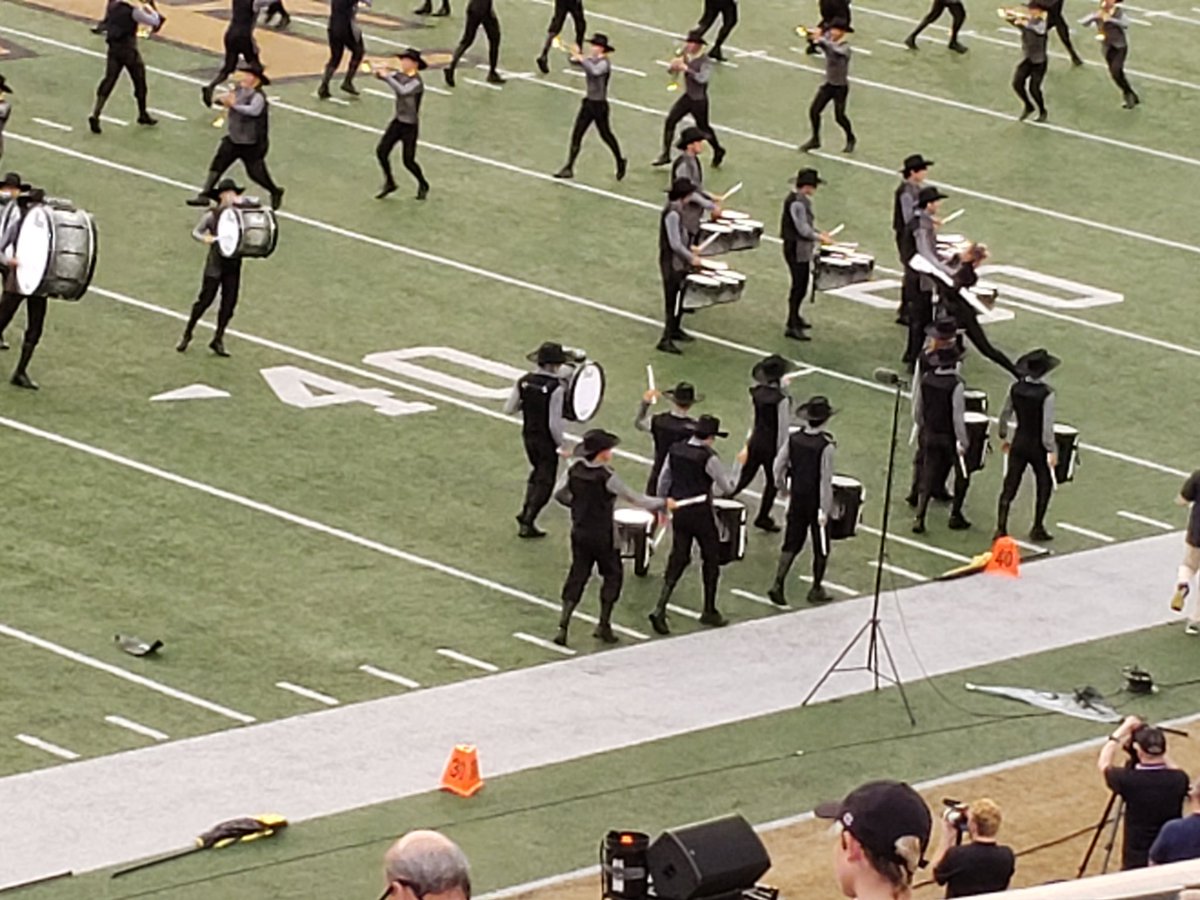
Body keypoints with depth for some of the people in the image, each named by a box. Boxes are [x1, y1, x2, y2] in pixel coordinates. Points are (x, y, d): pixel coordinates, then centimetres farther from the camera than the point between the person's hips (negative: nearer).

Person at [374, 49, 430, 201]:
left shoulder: (416, 82, -21)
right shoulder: (399, 76, 0)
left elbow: (402, 90, -38)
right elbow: (381, 75, -3)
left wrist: (386, 76, -34)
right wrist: (380, 73, -27)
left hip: (410, 126, -7)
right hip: (397, 122, 7)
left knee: (408, 160, 0)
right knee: (381, 151, 0)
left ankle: (423, 185, 25)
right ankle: (389, 183, 20)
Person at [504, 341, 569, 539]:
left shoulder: (523, 382, -7)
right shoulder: (555, 388, -24)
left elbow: (509, 409, -2)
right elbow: (554, 423, -24)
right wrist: (560, 444, -10)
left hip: (528, 435, 6)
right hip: (546, 440, -6)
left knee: (537, 472, 29)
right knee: (545, 481, 9)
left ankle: (526, 511, 26)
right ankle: (528, 522, 8)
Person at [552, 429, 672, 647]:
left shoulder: (574, 471, -4)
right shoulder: (606, 477, -20)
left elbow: (559, 494, 4)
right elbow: (634, 499, -13)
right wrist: (663, 504, -1)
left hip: (579, 533, 5)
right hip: (603, 536, -5)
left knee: (577, 576, 11)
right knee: (612, 575, 14)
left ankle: (563, 627, 1)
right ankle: (604, 625, 16)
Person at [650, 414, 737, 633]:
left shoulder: (675, 451, 2)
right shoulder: (708, 457, -16)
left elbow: (663, 481, 10)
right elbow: (727, 487, -10)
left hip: (679, 510, 5)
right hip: (701, 512, -5)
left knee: (678, 558, 8)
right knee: (711, 558, 13)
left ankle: (660, 609, -7)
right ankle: (709, 611, 20)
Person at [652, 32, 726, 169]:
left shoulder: (705, 62, -21)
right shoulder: (687, 57, -1)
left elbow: (703, 78, -37)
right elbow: (670, 70, 7)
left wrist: (686, 69, -38)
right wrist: (673, 66, -18)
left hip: (699, 100, -6)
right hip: (687, 97, 6)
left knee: (703, 128, 9)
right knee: (670, 121, -3)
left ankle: (718, 151, 36)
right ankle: (665, 155, 6)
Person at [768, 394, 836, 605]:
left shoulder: (794, 439, -5)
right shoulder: (825, 446, -20)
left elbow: (778, 467, 1)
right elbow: (825, 480, -20)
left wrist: (783, 488, 19)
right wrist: (824, 510, -15)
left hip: (797, 500, 4)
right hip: (817, 501, -4)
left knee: (791, 544, 12)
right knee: (821, 547, 12)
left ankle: (778, 584, 0)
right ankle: (816, 590, 21)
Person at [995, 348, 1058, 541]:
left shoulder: (1016, 388, -5)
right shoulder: (1046, 394, -21)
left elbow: (1004, 415, 4)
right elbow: (1047, 425, -21)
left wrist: (1003, 437, 19)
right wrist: (1052, 450, -13)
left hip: (1019, 443, 4)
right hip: (1038, 446, -4)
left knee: (1009, 487, 8)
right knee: (1044, 486, 16)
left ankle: (1001, 527, 5)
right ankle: (1038, 528, 19)